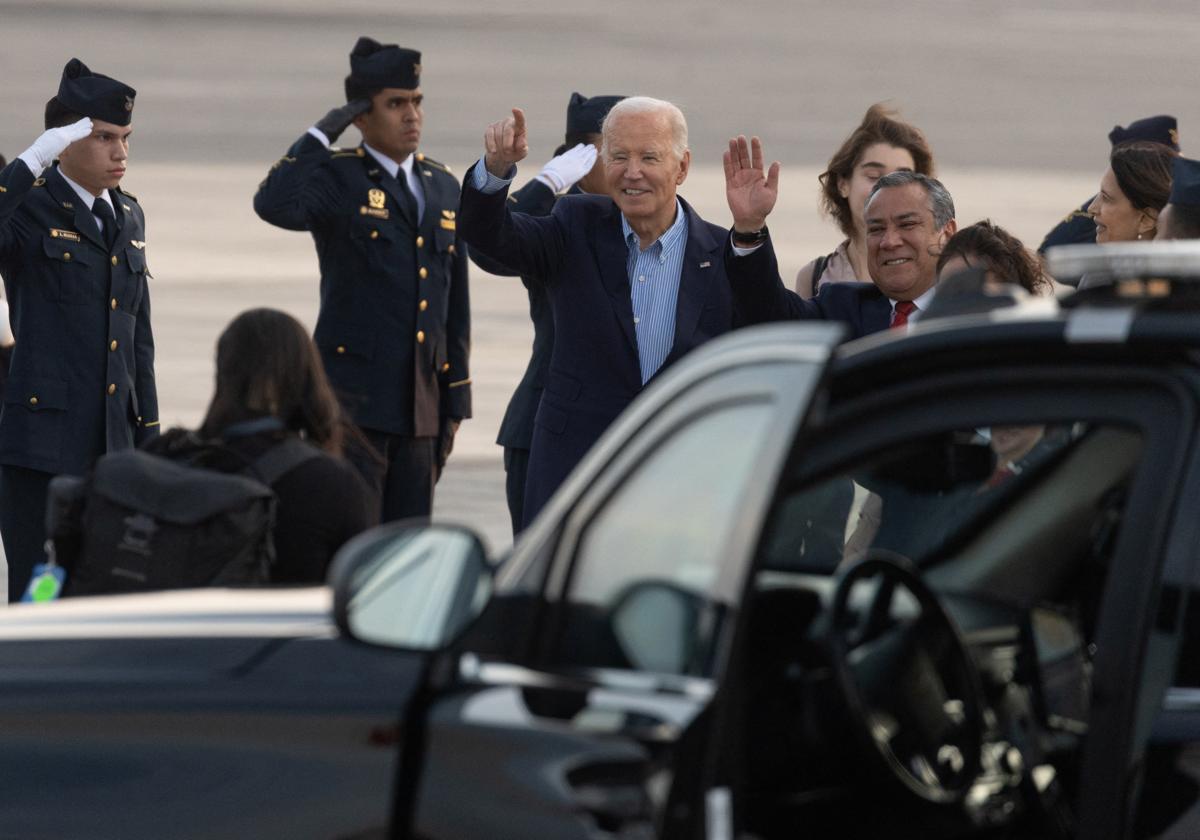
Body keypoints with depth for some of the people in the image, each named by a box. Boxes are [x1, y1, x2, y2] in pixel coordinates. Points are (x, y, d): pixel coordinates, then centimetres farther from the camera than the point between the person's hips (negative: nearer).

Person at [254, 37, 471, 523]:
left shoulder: (442, 187, 14)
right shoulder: (337, 179, -4)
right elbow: (274, 205, -28)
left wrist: (455, 402, 13)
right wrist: (322, 134, -17)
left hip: (418, 409, 6)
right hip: (351, 404, -6)